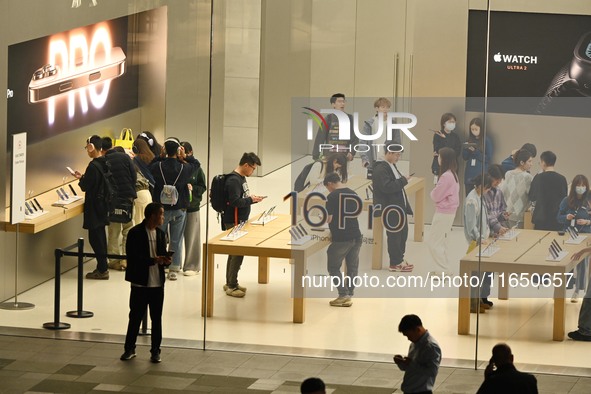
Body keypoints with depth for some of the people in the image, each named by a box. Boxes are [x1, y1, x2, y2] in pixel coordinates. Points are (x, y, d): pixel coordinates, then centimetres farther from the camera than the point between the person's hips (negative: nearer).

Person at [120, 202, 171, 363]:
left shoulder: (161, 234, 9)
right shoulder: (135, 233, -10)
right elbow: (132, 258, -16)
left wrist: (165, 260, -8)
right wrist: (153, 260, -24)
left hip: (157, 283, 5)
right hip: (140, 282, -5)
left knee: (157, 318, 8)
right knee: (135, 316, 6)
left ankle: (155, 350, 16)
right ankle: (129, 348, 17)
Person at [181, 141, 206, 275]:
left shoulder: (196, 169, -4)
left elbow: (203, 187, -1)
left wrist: (193, 188, -18)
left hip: (192, 209, -1)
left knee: (191, 238, 5)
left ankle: (192, 266, 13)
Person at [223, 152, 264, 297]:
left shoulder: (241, 178, 11)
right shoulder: (233, 180, -20)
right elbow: (235, 201, -26)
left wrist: (252, 198, 3)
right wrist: (251, 200, -15)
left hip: (240, 221, 10)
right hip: (234, 222, -10)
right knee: (238, 253, -6)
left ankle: (230, 283, 24)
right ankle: (232, 286, 1)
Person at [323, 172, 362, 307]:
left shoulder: (332, 196, -10)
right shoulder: (355, 195, 10)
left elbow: (328, 219, -13)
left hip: (340, 238, -6)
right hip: (356, 237, 6)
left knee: (333, 267, 5)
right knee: (352, 268, 12)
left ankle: (343, 295, -5)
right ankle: (349, 296, 11)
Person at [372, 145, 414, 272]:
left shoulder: (391, 166, 14)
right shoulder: (380, 169, -19)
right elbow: (387, 187, -28)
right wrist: (403, 180, -21)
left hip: (399, 207, 10)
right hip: (390, 209, -10)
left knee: (403, 233, 14)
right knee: (394, 235, -2)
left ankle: (399, 260, 25)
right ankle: (395, 263, 7)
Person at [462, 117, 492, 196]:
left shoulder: (486, 141, -4)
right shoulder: (470, 140, 11)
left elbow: (488, 158, -7)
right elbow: (465, 157, 11)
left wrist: (475, 151, -15)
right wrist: (466, 148, -9)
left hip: (481, 174, -5)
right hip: (469, 174, 5)